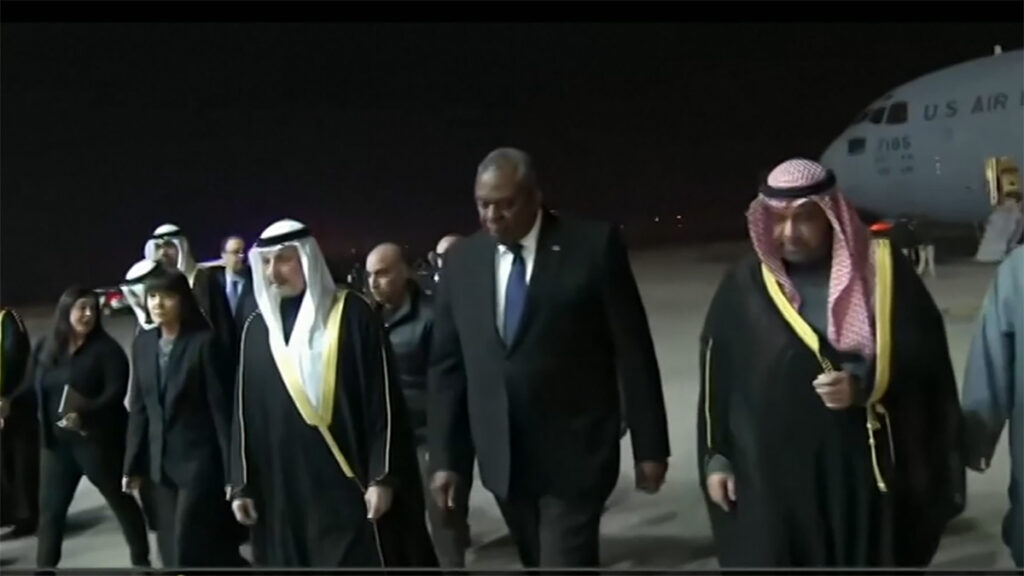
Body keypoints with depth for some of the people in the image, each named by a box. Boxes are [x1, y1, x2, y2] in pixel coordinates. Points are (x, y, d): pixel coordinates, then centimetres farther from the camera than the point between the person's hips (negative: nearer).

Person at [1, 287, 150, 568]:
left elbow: (116, 390, -18)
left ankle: (141, 560, 22)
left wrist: (86, 413, -31)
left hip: (97, 438, -4)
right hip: (57, 442, 5)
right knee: (50, 509, 7)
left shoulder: (106, 348, -8)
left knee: (120, 499, 8)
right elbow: (32, 386, 9)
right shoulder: (45, 348, 8)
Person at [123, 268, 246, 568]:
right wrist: (132, 465, 9)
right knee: (171, 551, 12)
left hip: (199, 460, -6)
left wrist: (231, 470, -13)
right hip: (160, 462, 6)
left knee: (188, 551, -6)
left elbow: (221, 408, -13)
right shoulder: (142, 343, 6)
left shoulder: (204, 342, -12)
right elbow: (138, 408, 10)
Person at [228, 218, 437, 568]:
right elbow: (243, 414, 11)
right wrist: (242, 485, 8)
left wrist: (383, 476, -11)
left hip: (350, 486, -3)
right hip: (283, 492, 4)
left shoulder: (351, 315, -4)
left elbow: (383, 401, -7)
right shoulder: (256, 330, 8)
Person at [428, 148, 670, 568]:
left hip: (575, 454, -4)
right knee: (539, 562, 17)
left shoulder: (593, 245, -8)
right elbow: (447, 364, 6)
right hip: (501, 459, 4)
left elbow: (633, 351, -5)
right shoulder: (461, 260, 3)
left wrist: (649, 446, -4)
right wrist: (445, 456, 5)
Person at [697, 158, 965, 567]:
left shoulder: (882, 270, -1)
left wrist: (865, 384, -17)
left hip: (868, 473, 0)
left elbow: (926, 351, -1)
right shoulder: (744, 284, 2)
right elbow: (715, 377, 7)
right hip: (772, 478, 1)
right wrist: (715, 457, 5)